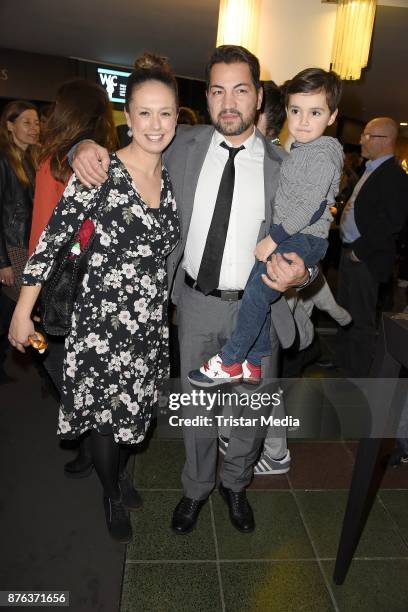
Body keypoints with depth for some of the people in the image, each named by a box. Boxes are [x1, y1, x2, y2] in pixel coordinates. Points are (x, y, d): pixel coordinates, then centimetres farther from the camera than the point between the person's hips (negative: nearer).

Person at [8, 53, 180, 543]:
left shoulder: (171, 177, 4)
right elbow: (51, 240, -11)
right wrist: (23, 311, -10)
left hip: (151, 319, 5)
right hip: (103, 317, -5)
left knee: (134, 407, 19)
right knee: (106, 410, 10)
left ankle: (118, 473, 48)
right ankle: (111, 495, 38)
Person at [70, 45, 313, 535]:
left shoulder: (283, 167, -4)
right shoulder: (182, 146, -1)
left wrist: (301, 272, -24)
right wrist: (87, 148, -13)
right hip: (196, 303, 1)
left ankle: (235, 484, 45)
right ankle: (196, 487, 44)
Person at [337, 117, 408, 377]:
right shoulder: (372, 170, 13)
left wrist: (360, 250, -18)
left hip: (365, 258, -10)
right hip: (351, 251, 10)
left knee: (362, 319, 0)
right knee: (345, 310, 20)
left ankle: (358, 374, 14)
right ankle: (342, 360, 37)